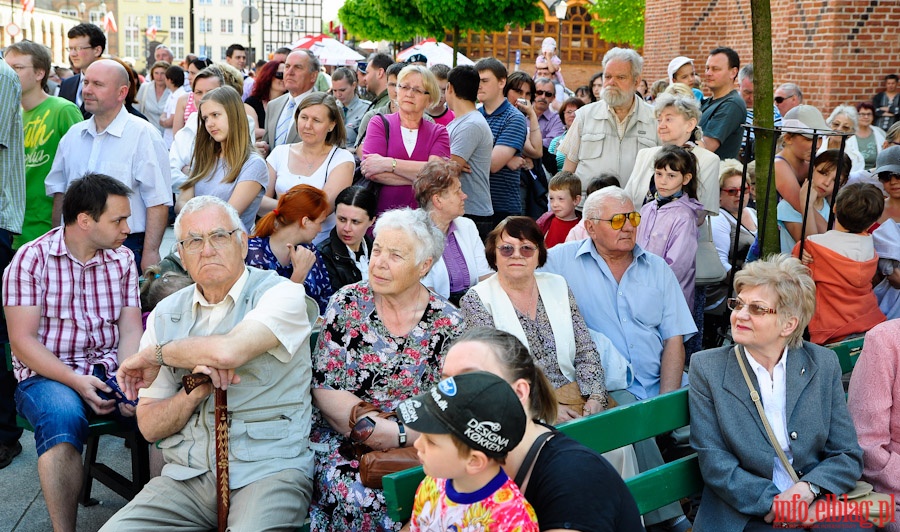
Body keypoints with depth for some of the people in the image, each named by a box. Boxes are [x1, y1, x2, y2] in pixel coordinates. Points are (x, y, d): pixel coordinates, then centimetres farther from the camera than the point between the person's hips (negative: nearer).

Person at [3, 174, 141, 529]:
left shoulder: (123, 259, 10)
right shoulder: (31, 259, -3)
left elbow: (130, 330, 3)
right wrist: (76, 382, -21)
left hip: (111, 370, 3)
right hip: (48, 376, -3)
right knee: (63, 417, -36)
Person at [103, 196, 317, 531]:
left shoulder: (281, 294, -2)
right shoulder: (165, 315, 11)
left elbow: (228, 351, -23)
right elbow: (149, 426, 10)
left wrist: (156, 354, -5)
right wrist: (196, 391, -10)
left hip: (268, 468, -4)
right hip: (186, 475, 4)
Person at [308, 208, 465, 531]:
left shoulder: (447, 323, 1)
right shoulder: (347, 304, 1)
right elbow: (324, 390, -4)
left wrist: (398, 435, -17)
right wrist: (394, 429, -14)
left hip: (417, 444, 1)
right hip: (342, 440, -1)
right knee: (356, 498, -31)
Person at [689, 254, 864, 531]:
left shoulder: (822, 364, 6)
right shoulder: (706, 367, 0)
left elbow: (848, 455, 6)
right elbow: (713, 460, -5)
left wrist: (808, 490, -13)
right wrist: (771, 504, -17)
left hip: (817, 502, 2)